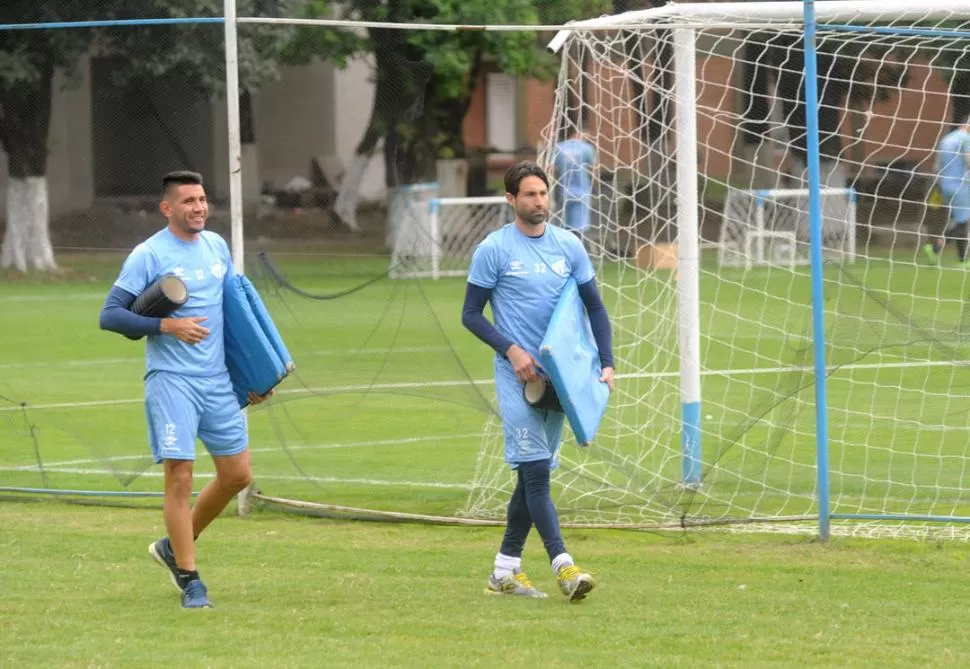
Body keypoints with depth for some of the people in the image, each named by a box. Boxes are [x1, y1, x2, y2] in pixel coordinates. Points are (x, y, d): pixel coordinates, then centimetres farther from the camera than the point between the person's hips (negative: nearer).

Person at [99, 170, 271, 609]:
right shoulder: (148, 256, -9)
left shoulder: (217, 246, 10)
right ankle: (189, 581, 0)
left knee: (237, 475, 8)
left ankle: (175, 547, 26)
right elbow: (110, 315, -11)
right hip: (171, 380, -6)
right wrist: (167, 326, -20)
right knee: (180, 476, -9)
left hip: (218, 381, 6)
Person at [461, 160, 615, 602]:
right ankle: (563, 567, -21)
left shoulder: (569, 246, 8)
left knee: (535, 474, 8)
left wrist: (607, 363, 0)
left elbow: (594, 306, 13)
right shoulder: (493, 250, -4)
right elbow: (471, 314, -2)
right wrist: (511, 350, -15)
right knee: (535, 470, -14)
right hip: (516, 375, -5)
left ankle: (504, 571, 16)